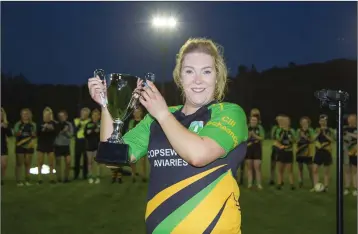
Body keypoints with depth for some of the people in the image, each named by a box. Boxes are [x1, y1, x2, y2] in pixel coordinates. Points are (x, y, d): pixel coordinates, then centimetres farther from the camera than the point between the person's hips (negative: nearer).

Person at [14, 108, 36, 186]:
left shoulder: (33, 124, 6)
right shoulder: (18, 124, -3)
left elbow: (35, 135, 12)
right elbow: (15, 134, -9)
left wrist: (34, 134, -10)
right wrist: (19, 132, -29)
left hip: (29, 146, 3)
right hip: (20, 146, -3)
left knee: (28, 164, 8)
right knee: (19, 164, -1)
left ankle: (27, 180, 15)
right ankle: (18, 180, 2)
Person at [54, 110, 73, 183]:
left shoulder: (69, 124, 1)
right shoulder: (56, 124, -4)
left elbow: (71, 134, -5)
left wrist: (65, 131, -19)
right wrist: (60, 131, -20)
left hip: (66, 146, 1)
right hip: (58, 145, -1)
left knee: (68, 162, -5)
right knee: (58, 162, 6)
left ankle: (66, 177, 10)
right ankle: (59, 178, 15)